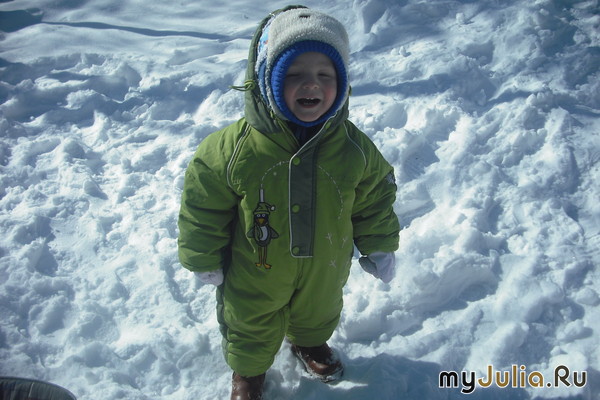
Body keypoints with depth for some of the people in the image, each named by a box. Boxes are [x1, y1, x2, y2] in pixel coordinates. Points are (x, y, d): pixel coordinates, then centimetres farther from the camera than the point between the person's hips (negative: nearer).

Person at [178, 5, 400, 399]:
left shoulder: (356, 148, -21)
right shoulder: (231, 148, -28)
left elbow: (375, 198, -3)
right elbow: (203, 206, -14)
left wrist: (378, 248, 3)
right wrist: (205, 259, -6)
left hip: (324, 271, 2)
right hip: (254, 275, -2)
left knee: (318, 314, 32)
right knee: (251, 328, 24)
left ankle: (310, 343, 67)